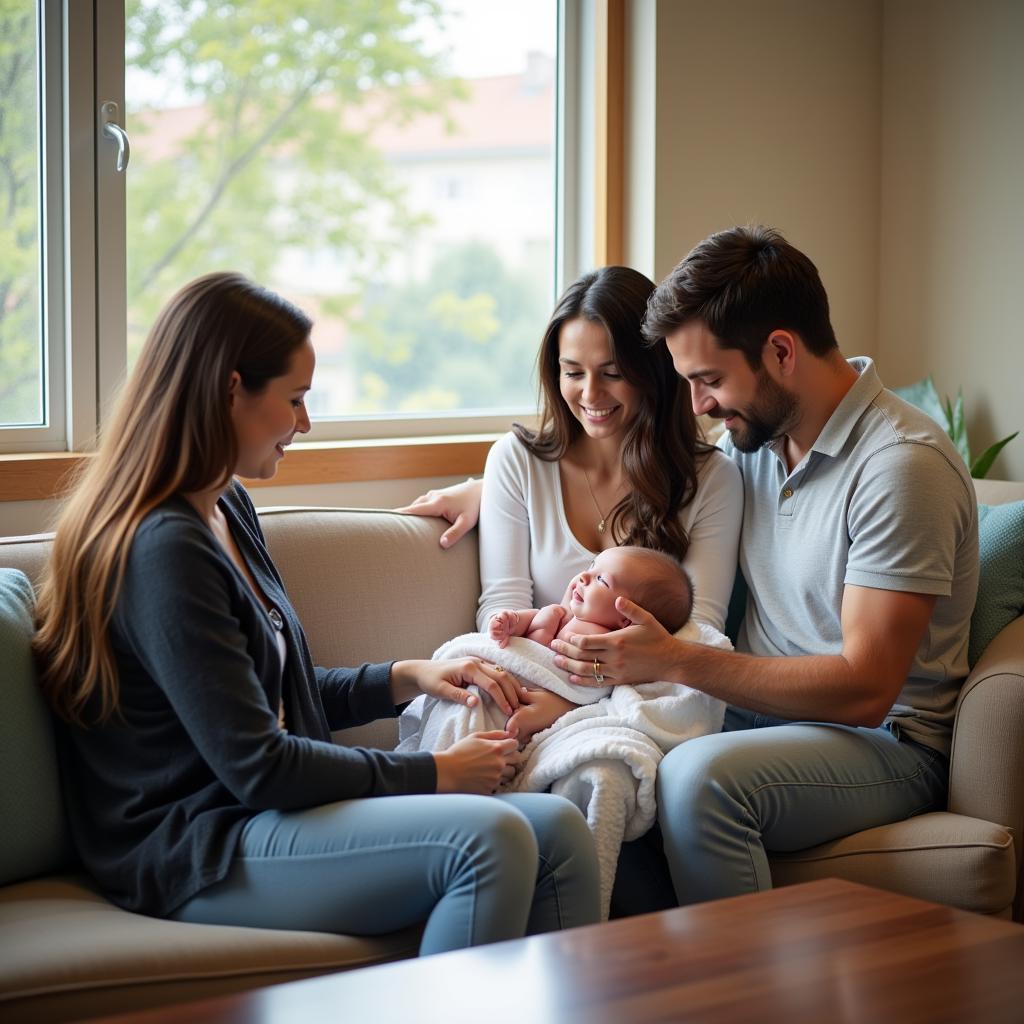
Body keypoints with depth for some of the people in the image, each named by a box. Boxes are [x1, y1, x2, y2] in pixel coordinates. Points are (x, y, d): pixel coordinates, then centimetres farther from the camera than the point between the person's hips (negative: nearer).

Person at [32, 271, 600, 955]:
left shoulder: (229, 509, 15)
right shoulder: (164, 547, -17)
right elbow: (255, 765, -19)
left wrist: (406, 679, 9)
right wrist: (435, 774, -10)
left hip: (260, 818, 9)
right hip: (193, 857, -9)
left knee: (558, 830, -11)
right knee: (488, 837, -28)